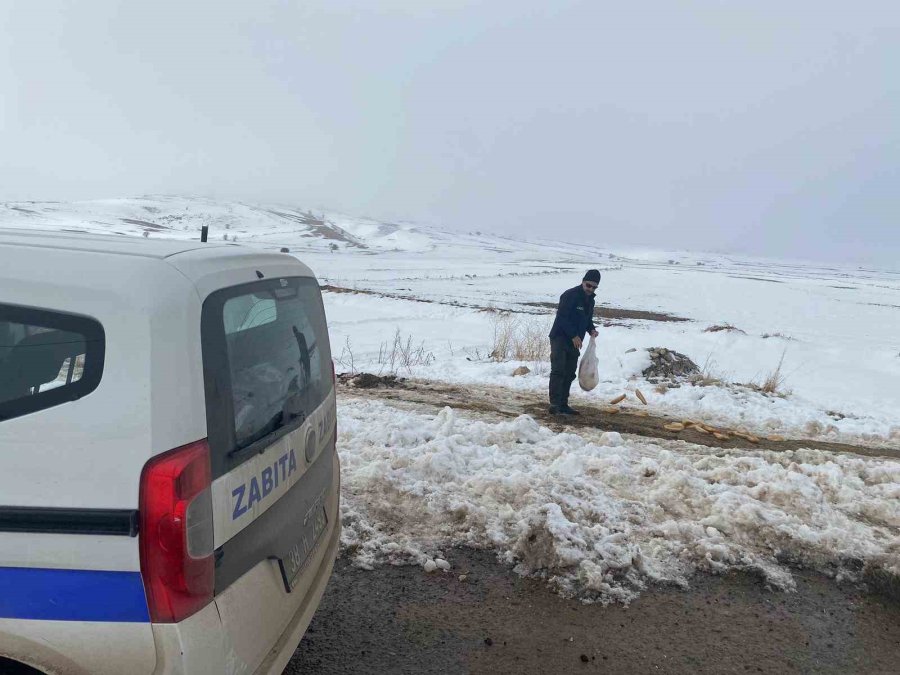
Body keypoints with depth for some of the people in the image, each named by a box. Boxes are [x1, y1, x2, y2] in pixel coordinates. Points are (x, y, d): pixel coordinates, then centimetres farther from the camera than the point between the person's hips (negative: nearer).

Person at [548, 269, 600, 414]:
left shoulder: (590, 300, 12)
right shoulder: (570, 295, -15)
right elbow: (562, 318, -20)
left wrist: (591, 329, 1)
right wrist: (574, 336, -21)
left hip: (574, 342, 9)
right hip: (560, 338, -8)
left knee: (569, 374, 9)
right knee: (558, 371, -14)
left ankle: (563, 405, 15)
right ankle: (554, 405, -16)